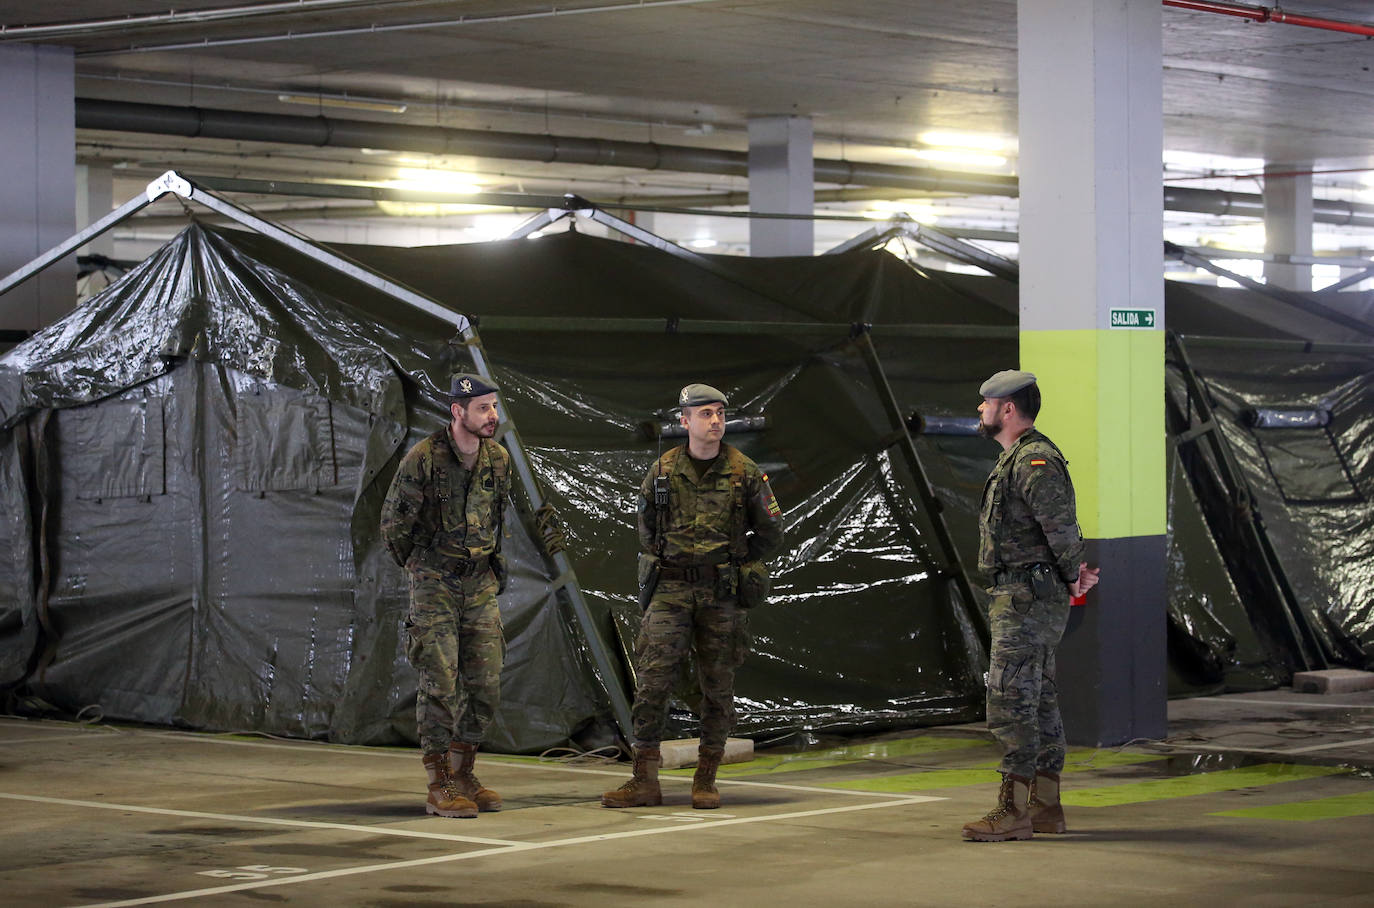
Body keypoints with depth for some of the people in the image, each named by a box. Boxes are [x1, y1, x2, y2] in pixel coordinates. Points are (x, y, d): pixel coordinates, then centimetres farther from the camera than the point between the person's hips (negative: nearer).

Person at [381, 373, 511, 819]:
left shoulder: (498, 460, 3)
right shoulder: (423, 459, -15)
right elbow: (393, 525, -4)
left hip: (480, 584, 6)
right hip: (435, 584, -6)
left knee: (485, 684, 4)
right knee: (440, 683, -8)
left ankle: (462, 774, 17)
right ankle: (439, 788, -3)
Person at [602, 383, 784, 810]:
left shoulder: (745, 473, 0)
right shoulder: (662, 472, 4)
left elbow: (770, 535, 8)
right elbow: (646, 532, 18)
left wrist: (729, 565, 7)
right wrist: (670, 564, 9)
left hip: (723, 595, 0)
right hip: (670, 592, 0)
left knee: (718, 686, 4)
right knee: (652, 679, -8)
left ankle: (706, 779, 13)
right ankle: (645, 782, -5)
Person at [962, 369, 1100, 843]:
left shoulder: (1034, 460, -17)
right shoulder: (1017, 459, 17)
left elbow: (1060, 522, -26)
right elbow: (1059, 526, 19)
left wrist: (1072, 574, -15)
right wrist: (1074, 573, 9)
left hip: (1027, 599, -11)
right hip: (1030, 597, 11)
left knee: (1011, 702, -9)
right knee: (1040, 701, 12)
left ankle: (1013, 811, -7)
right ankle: (1046, 806, 17)